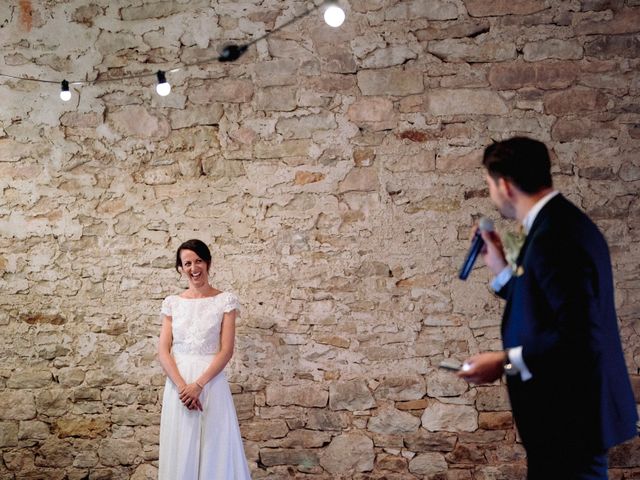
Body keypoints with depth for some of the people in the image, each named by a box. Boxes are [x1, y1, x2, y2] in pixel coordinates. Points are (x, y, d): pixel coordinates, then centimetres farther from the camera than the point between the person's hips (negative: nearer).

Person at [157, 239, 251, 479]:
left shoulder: (225, 301, 0)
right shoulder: (172, 303, 8)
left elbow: (226, 350, -6)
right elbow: (163, 351, 1)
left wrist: (198, 384, -16)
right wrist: (182, 386, -13)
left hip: (211, 382, -2)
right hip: (178, 383, 2)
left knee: (214, 447, 1)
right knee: (180, 449, 6)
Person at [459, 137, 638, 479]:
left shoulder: (554, 236, -22)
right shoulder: (559, 222, 10)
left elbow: (579, 334, -27)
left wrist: (506, 362, -21)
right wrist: (502, 270, 13)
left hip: (569, 415, -10)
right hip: (572, 409, 10)